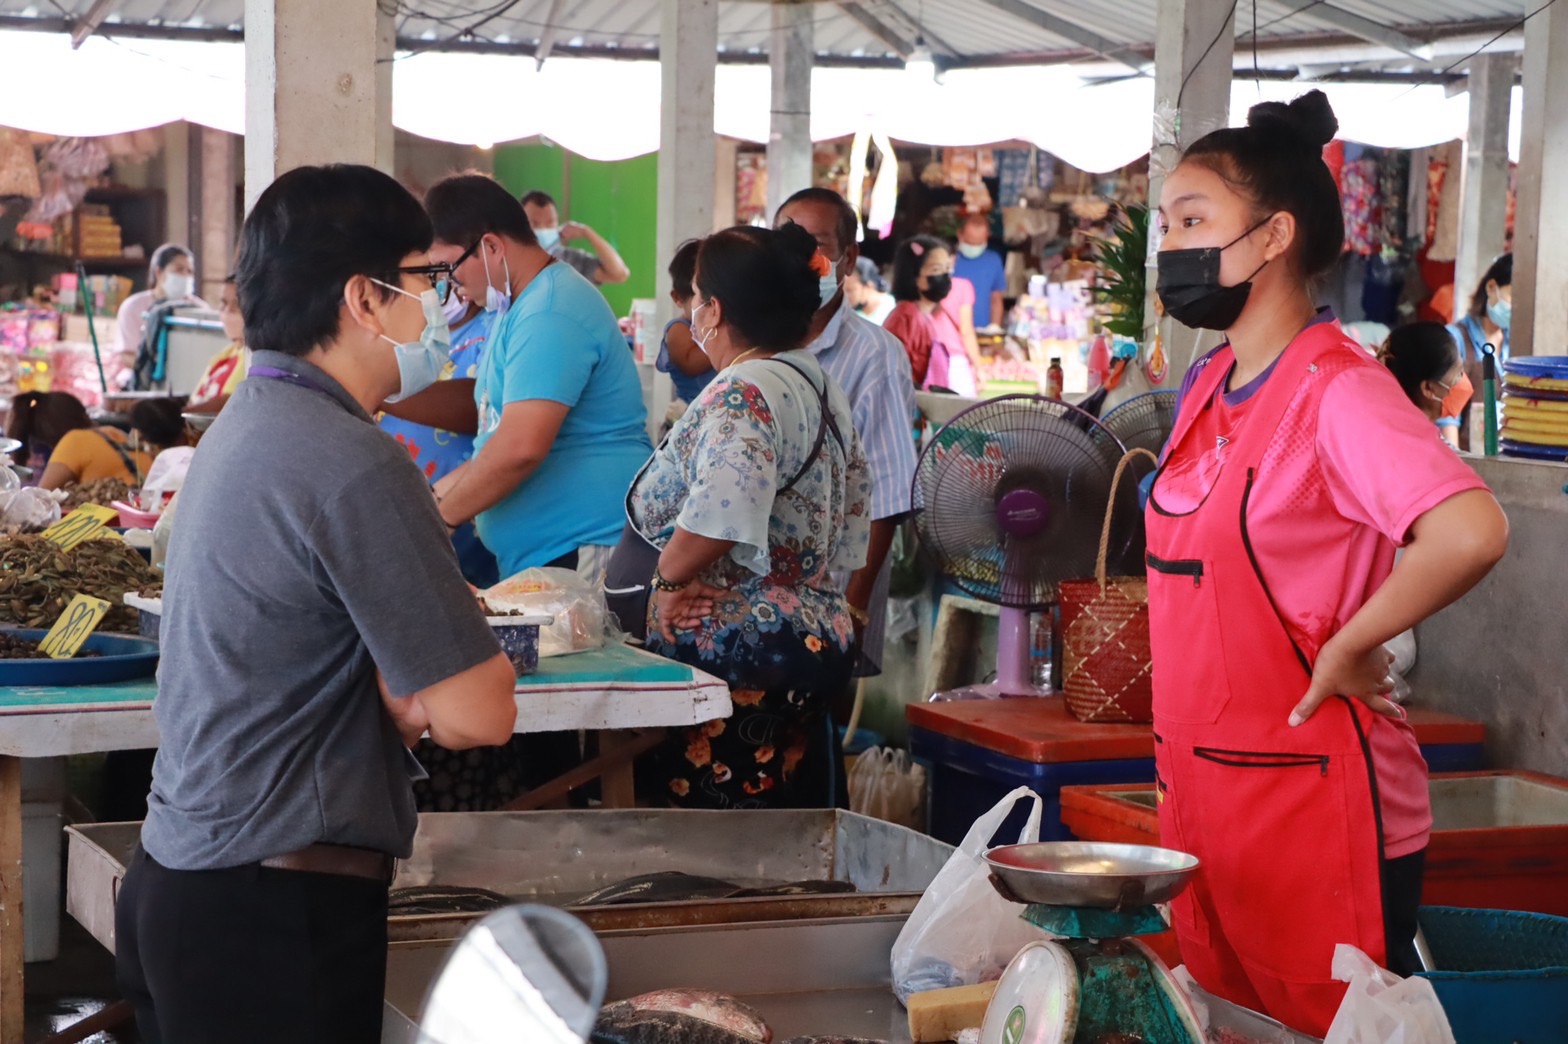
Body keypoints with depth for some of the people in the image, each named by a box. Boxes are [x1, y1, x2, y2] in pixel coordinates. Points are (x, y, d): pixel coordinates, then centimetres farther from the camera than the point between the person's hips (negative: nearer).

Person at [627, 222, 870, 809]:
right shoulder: (821, 388, 14)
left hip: (739, 654, -10)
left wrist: (668, 579, -18)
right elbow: (848, 530, 19)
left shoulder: (741, 393, -16)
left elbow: (724, 505, -33)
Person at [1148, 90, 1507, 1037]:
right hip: (1204, 799, 8)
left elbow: (1471, 532, -32)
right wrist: (1175, 760, 12)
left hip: (1317, 808, -8)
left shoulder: (1335, 390, -16)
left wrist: (1347, 649, -20)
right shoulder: (1208, 390, 10)